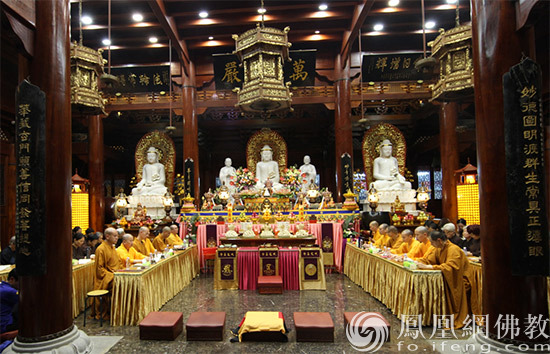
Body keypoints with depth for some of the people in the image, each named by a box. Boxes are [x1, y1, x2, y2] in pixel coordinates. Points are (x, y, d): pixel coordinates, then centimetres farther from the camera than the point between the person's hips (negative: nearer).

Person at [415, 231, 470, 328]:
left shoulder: (453, 249, -19)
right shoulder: (439, 249, 8)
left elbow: (449, 267, -31)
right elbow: (429, 259, 10)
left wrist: (428, 267, -33)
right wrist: (417, 262, -9)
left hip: (454, 282, -7)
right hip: (444, 279, 7)